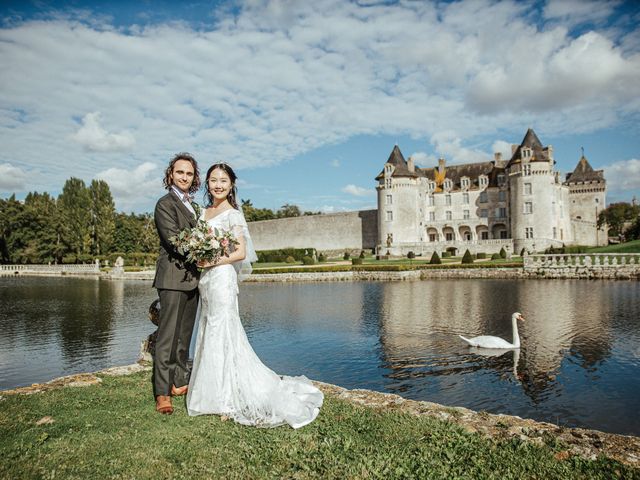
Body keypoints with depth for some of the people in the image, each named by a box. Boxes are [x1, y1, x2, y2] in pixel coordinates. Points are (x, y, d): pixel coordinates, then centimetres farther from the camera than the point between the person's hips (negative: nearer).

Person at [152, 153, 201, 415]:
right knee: (167, 336, -5)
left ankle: (179, 382, 23)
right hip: (173, 277, -8)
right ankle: (162, 393, 1)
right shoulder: (165, 204, -6)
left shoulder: (191, 206, 19)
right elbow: (174, 241, -15)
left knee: (183, 335, 13)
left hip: (191, 278, 8)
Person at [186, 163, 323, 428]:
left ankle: (228, 398, 7)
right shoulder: (204, 212, 14)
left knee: (222, 334, -4)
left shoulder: (233, 214, -7)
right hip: (205, 280, 7)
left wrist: (212, 262, -18)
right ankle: (214, 392, 23)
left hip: (222, 277, -7)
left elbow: (241, 252, -12)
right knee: (209, 335, 11)